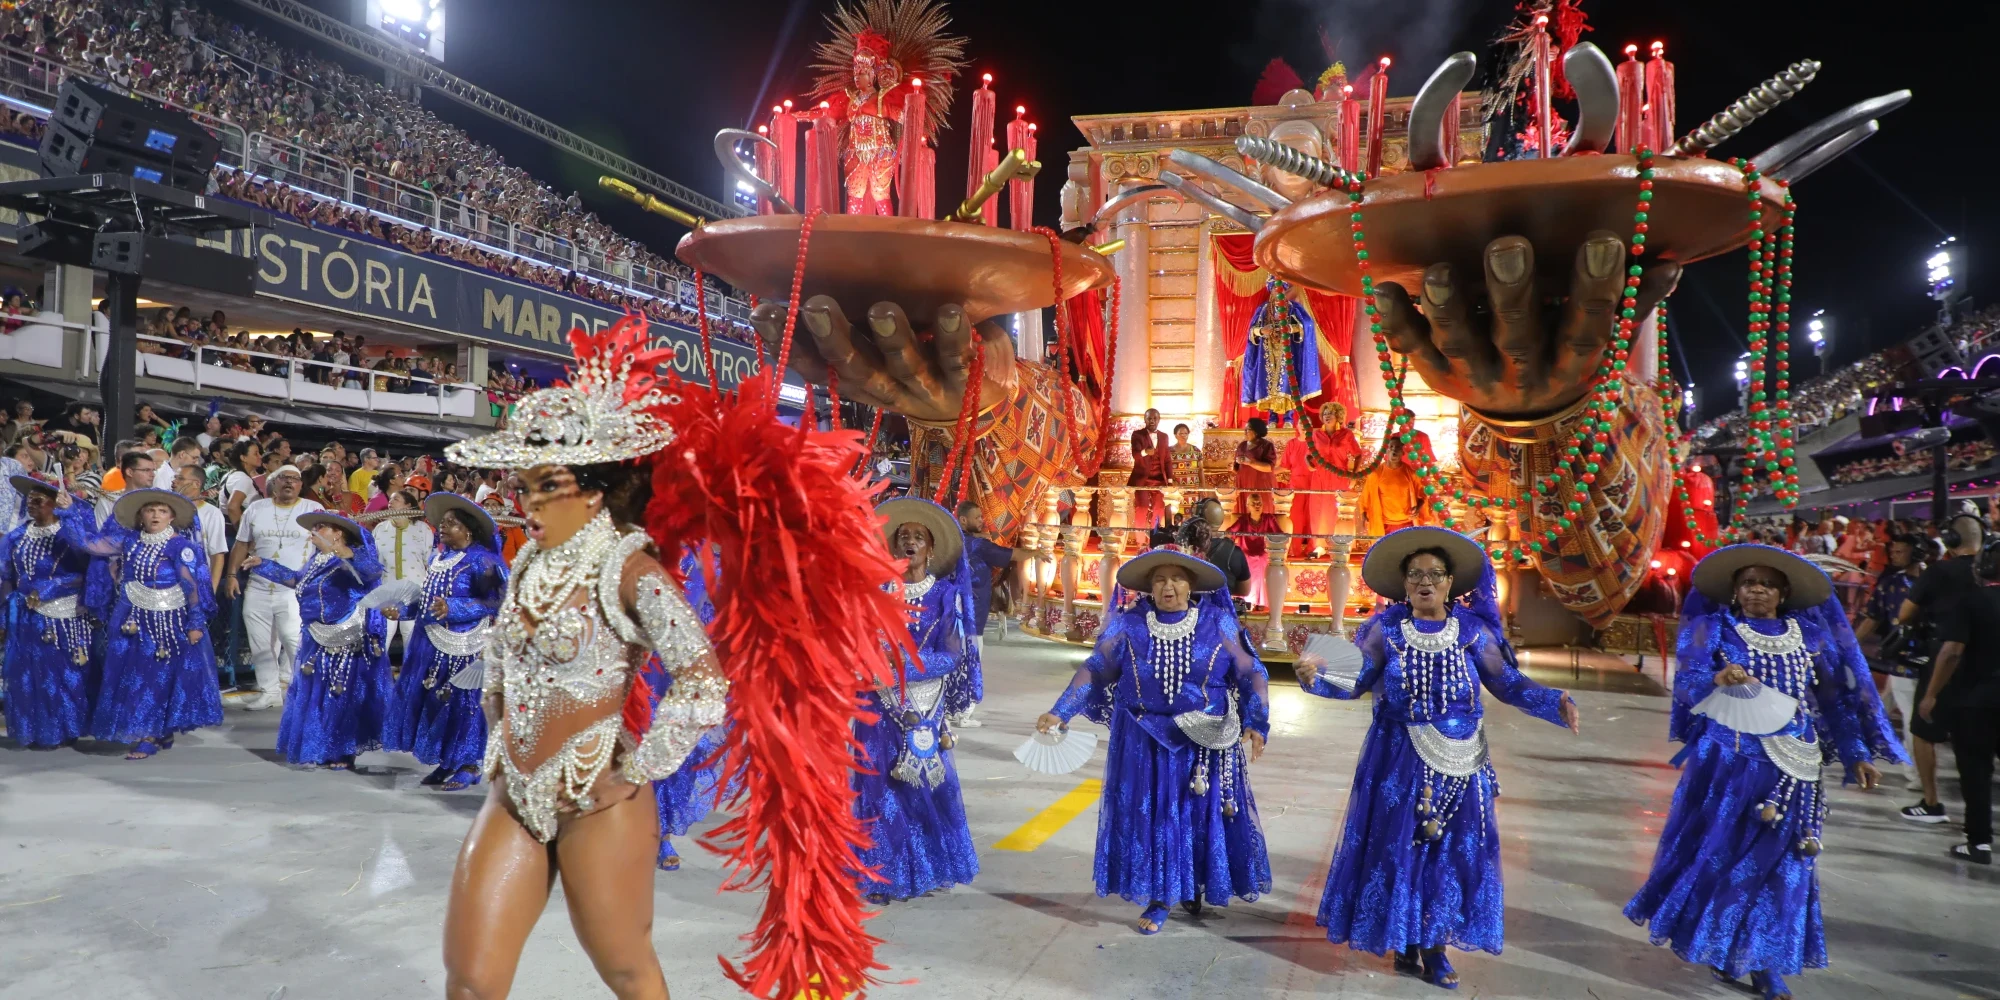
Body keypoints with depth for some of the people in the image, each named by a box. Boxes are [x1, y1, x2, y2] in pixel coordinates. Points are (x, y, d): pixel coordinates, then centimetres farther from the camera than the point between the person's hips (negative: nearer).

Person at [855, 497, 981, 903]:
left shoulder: (946, 593, 1)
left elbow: (951, 654, -7)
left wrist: (901, 665, -16)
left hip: (926, 705, -1)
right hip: (882, 705, 1)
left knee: (925, 784, 4)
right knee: (881, 786, 0)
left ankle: (924, 870, 18)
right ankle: (882, 875, 9)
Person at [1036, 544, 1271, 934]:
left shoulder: (1217, 623, -6)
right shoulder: (1129, 625, -4)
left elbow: (1251, 674, -3)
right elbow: (1094, 671, -2)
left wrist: (1256, 724, -15)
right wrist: (1060, 713, -11)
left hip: (1205, 740, 0)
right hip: (1145, 740, 0)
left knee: (1201, 813, 9)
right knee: (1151, 814, 4)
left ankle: (1194, 887, 32)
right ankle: (1159, 898, 17)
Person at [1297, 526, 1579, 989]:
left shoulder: (1472, 630, -1)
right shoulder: (1385, 629, -2)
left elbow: (1508, 683, 2)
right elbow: (1355, 680, -2)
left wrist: (1555, 703, -11)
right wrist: (1318, 674, -20)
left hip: (1457, 762, 1)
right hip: (1399, 760, -1)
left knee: (1452, 847, 4)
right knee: (1399, 845, 3)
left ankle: (1435, 947, 17)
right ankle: (1406, 943, 18)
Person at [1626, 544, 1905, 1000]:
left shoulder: (1808, 634, 7)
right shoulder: (1714, 629, -2)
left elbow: (1834, 698, 12)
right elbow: (1687, 681, -17)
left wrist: (1856, 753, 9)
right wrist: (1717, 678, -38)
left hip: (1788, 764, 3)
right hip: (1727, 758, -3)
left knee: (1778, 859, 4)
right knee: (1720, 849, 3)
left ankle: (1762, 961, 14)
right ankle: (1718, 947, 22)